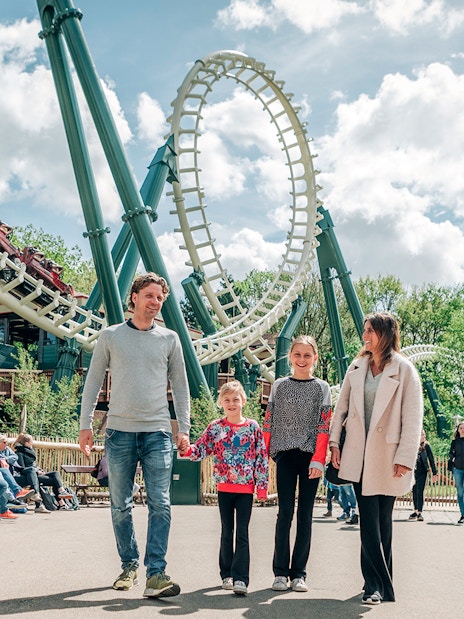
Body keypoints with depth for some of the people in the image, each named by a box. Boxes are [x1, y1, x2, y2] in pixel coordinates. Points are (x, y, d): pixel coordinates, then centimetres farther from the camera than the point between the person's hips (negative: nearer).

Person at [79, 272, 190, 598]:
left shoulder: (169, 338, 9)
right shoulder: (110, 336, 7)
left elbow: (180, 385, 13)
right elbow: (93, 381, 8)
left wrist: (184, 427, 6)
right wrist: (86, 424, 2)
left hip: (158, 432, 0)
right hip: (119, 431, 0)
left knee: (160, 504, -9)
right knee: (121, 506, 8)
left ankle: (156, 574, -8)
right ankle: (129, 565, 22)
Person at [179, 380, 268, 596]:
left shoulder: (253, 427, -1)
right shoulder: (216, 427, 2)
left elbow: (261, 458, 1)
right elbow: (201, 450, 0)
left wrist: (262, 486, -2)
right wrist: (187, 449, -22)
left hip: (246, 488, -2)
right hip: (224, 487, 2)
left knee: (242, 533, -4)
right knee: (227, 532, 11)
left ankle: (240, 578, -6)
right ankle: (227, 574, 22)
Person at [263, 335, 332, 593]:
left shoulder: (322, 388, 5)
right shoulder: (279, 386, 9)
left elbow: (325, 426, -1)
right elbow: (269, 422, 8)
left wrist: (318, 459, -10)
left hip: (310, 456, 0)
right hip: (285, 455, 1)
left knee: (305, 515, 3)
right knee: (285, 512, -1)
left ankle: (299, 573, 9)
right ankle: (281, 572, 5)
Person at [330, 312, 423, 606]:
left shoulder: (404, 370, -6)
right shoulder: (357, 367, 7)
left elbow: (413, 418, -8)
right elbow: (342, 406, 12)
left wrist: (405, 458, -12)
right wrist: (333, 442, 5)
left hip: (387, 457, -3)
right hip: (359, 455, 3)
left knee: (383, 521, 7)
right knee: (369, 521, -1)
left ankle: (378, 584, 18)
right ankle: (378, 585, 5)